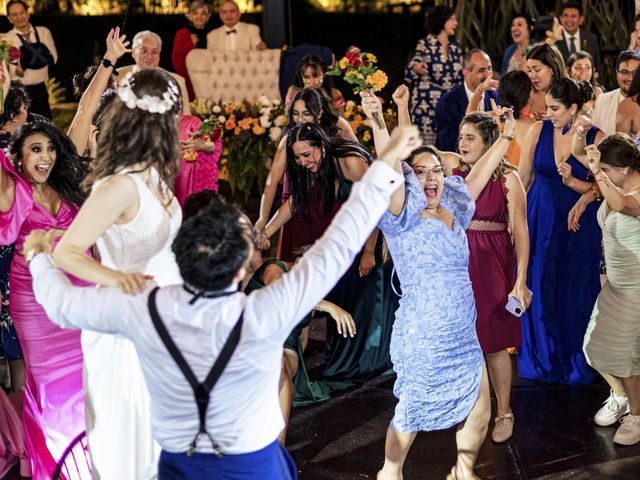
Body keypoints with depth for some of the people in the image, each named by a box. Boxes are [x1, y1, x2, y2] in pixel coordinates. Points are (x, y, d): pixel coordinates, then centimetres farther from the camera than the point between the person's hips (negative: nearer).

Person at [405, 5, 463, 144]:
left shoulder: (455, 47, 11)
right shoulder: (425, 44, -2)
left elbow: (460, 76, 15)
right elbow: (409, 71, -3)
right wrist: (417, 68, -26)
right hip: (427, 103, -4)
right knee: (428, 140, -7)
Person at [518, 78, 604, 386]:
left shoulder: (595, 138, -9)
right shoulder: (538, 131, -4)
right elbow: (522, 180, 3)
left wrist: (572, 181, -21)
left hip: (578, 226, -2)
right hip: (539, 221, 2)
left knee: (574, 294, 8)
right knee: (539, 291, 9)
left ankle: (574, 362, 27)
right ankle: (542, 359, 28)